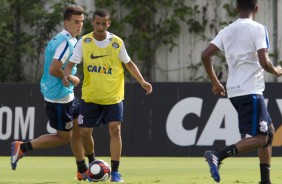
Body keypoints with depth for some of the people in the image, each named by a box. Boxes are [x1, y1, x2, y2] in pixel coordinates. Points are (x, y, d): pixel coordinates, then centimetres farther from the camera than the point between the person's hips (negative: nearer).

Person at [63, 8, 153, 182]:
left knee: (115, 129, -13)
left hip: (113, 96, -1)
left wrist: (142, 81, -6)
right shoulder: (84, 42, -4)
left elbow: (128, 63, 6)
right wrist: (67, 75, -27)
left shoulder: (117, 43, -5)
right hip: (90, 96, 1)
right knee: (85, 132, 1)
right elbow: (72, 63, -5)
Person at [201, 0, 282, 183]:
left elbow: (205, 55, 5)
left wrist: (215, 82, 15)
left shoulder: (226, 31, 11)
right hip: (251, 91, -8)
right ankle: (218, 155, -25)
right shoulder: (258, 29, -8)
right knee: (260, 138, -7)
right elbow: (263, 61, -17)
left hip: (234, 91, 8)